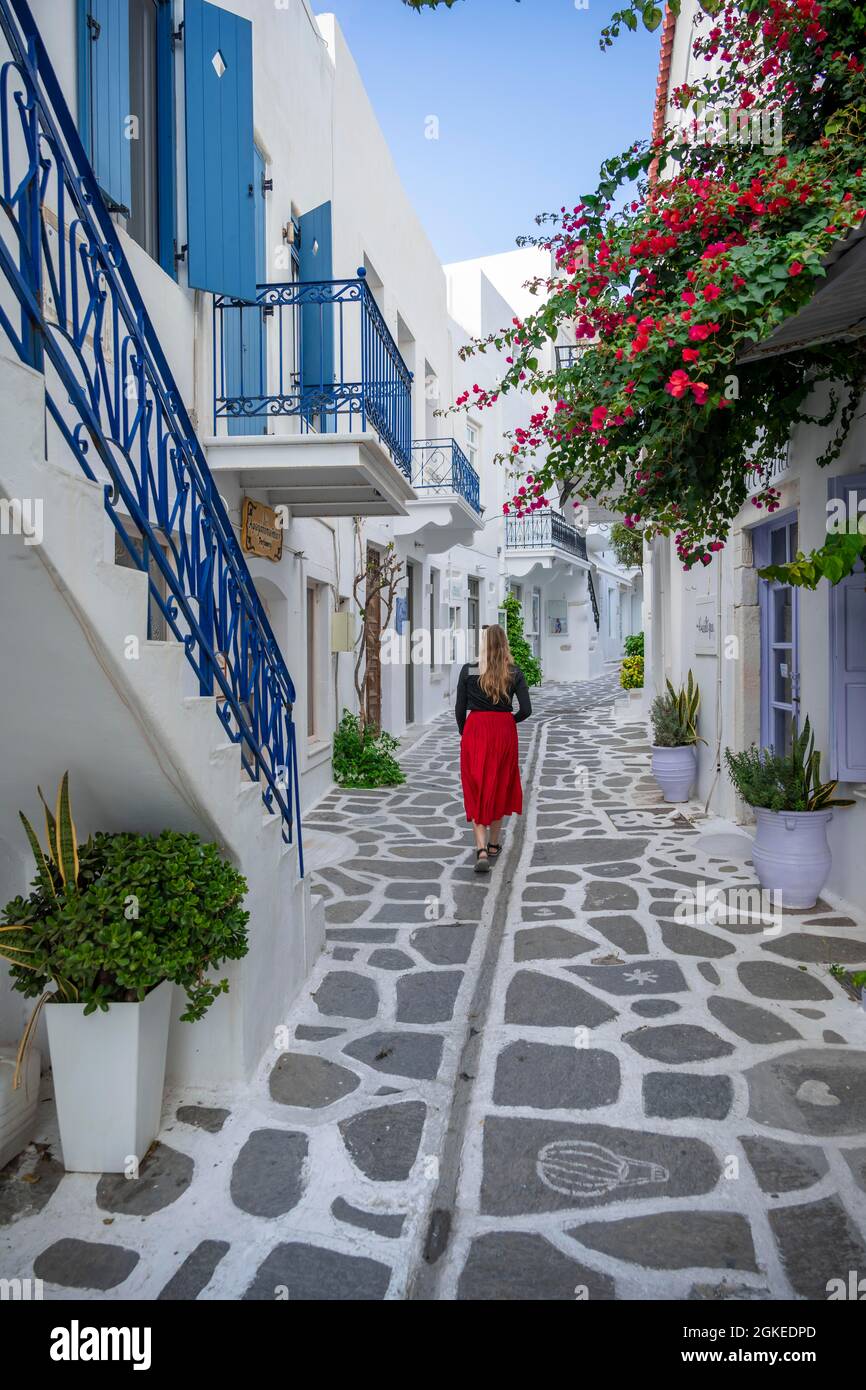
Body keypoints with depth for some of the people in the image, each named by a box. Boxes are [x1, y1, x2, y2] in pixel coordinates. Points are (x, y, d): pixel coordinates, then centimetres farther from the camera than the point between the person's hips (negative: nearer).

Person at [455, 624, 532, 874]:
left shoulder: (468, 670, -5)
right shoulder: (514, 673, -2)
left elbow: (460, 709, -3)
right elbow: (526, 710, -5)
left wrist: (464, 733, 13)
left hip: (475, 730, -2)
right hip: (505, 731, 2)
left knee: (476, 791, 3)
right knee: (499, 788, 16)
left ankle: (481, 850, -10)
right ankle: (493, 846, 27)